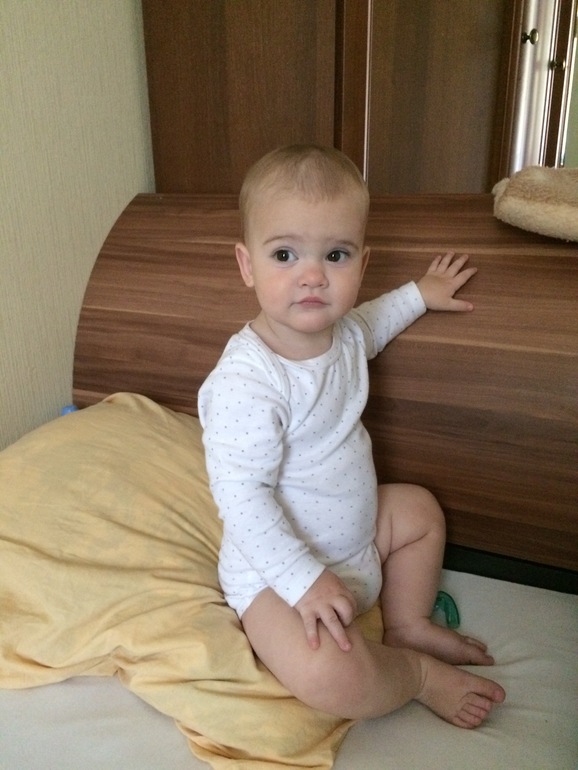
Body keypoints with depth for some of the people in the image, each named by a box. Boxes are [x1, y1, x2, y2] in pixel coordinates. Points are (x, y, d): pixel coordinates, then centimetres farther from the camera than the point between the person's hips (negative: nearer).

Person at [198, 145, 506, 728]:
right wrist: (304, 581, -29)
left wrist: (418, 293, 25)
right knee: (328, 677, -27)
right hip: (279, 567, -8)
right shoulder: (245, 382, -34)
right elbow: (240, 496, -30)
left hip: (357, 533, 9)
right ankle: (419, 673, 6)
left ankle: (407, 626, 27)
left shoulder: (343, 333, -6)